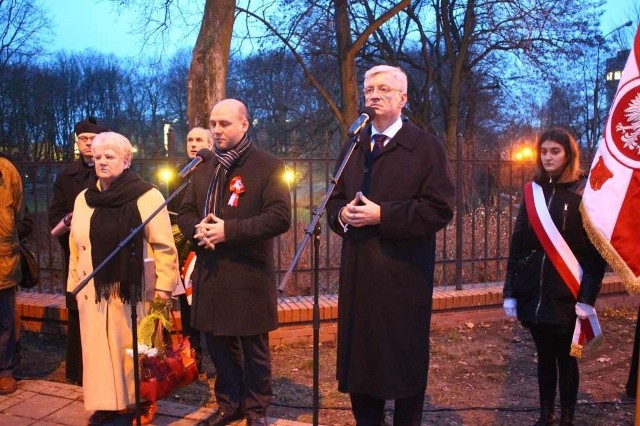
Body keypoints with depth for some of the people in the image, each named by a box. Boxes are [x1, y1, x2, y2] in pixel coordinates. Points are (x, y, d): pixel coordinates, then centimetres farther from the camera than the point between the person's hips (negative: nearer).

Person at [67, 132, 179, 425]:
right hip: (94, 291, 5)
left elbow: (164, 246, -8)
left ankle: (142, 402, 23)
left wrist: (163, 285, -11)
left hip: (134, 290, -4)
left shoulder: (147, 197, -7)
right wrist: (76, 284, 13)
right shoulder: (83, 199, 10)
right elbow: (76, 247, 15)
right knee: (100, 349, 10)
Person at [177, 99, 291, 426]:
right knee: (218, 344, 16)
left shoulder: (268, 166, -7)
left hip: (249, 276, -6)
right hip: (210, 274, 6)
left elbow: (279, 217, -16)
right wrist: (197, 228, -8)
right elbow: (185, 212, 16)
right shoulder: (204, 169, 14)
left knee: (254, 348, 8)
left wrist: (229, 230, -20)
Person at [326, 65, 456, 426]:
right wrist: (342, 214, -5)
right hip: (359, 270, 6)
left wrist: (382, 214, -18)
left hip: (403, 273, -5)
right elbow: (336, 199, 20)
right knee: (359, 353, 13)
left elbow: (440, 208, -13)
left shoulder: (427, 146, -3)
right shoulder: (353, 146, 15)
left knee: (406, 360, 6)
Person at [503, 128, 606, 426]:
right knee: (544, 357, 14)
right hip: (533, 293, 4)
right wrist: (510, 292, 4)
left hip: (566, 294, -3)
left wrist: (587, 297, -14)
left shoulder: (585, 193, -5)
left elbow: (596, 249, -7)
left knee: (565, 358, 8)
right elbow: (517, 244, 7)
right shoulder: (532, 192, 7)